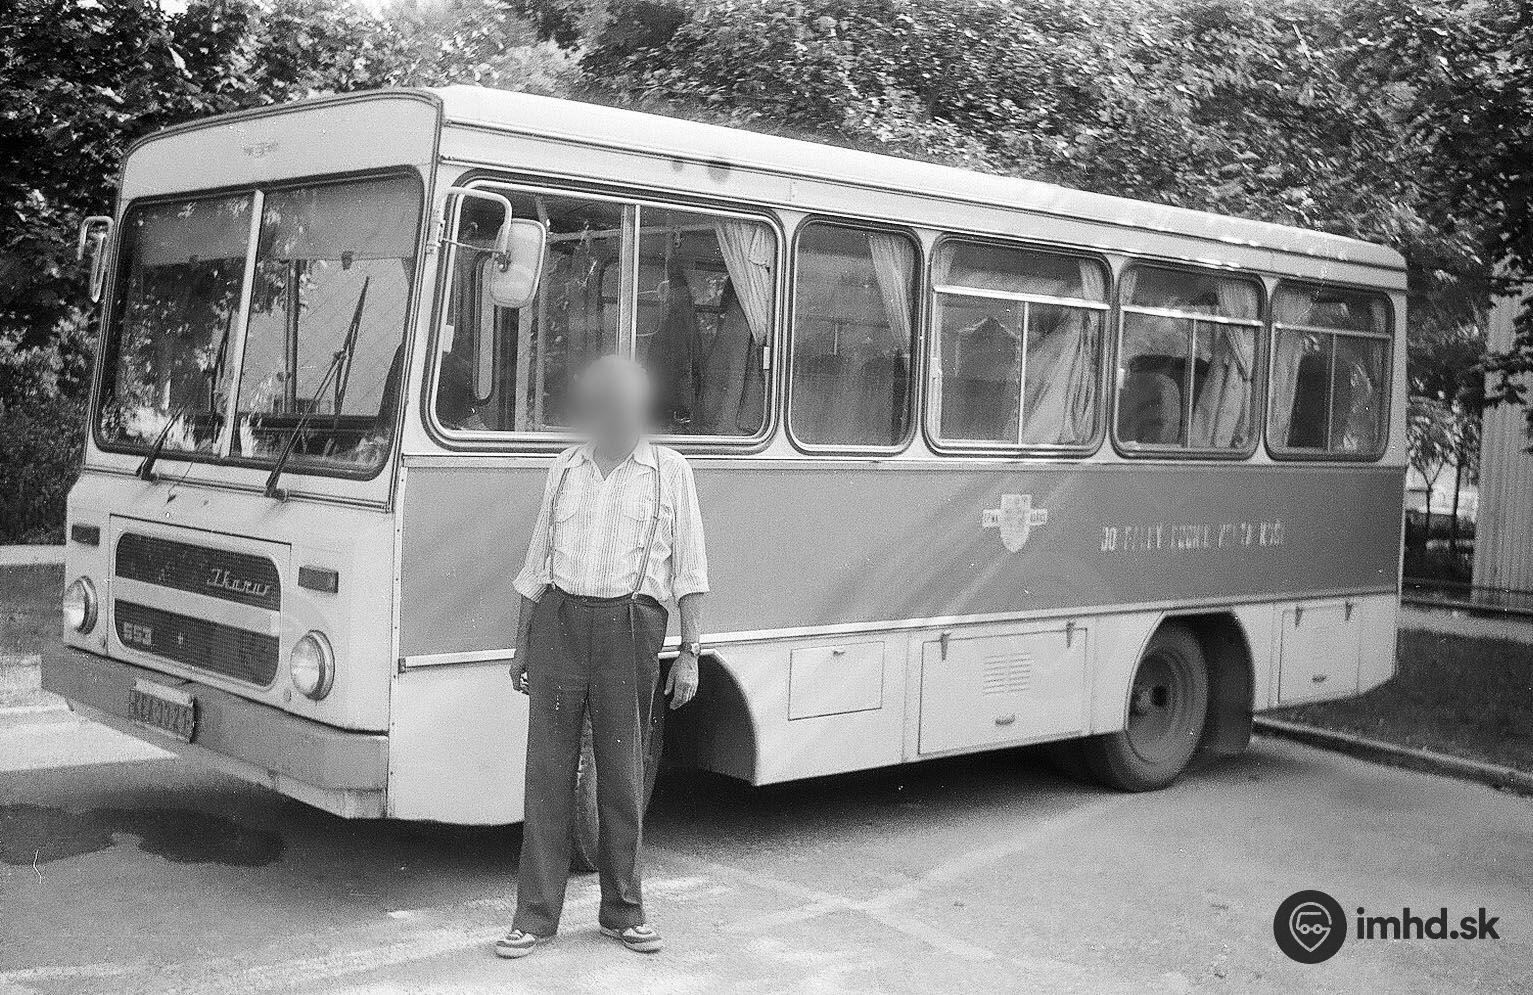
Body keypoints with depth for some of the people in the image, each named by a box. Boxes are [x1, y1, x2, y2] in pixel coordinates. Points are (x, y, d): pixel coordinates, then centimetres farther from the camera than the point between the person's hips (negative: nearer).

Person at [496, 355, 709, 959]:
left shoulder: (669, 471, 4)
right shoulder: (565, 469, 13)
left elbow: (689, 572, 2)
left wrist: (691, 653, -4)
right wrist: (521, 647, 15)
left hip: (630, 626, -2)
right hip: (559, 621, 2)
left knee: (622, 776, 6)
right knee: (548, 772, 1)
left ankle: (623, 912, 19)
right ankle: (536, 916, 9)